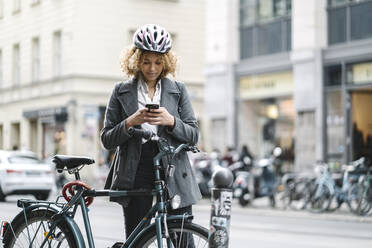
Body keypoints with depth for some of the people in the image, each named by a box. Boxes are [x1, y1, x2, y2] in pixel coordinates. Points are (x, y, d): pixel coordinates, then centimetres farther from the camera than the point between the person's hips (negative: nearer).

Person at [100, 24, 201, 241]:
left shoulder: (178, 90, 10)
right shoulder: (122, 92, 8)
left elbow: (193, 136, 5)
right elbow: (107, 140, 5)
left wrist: (170, 121, -13)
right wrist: (130, 123, -13)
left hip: (173, 175, 0)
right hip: (135, 176, 0)